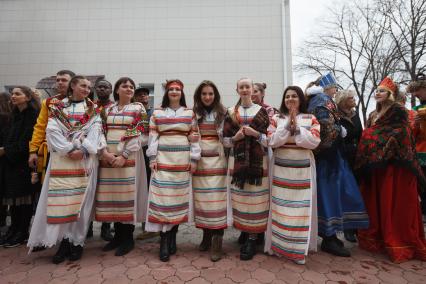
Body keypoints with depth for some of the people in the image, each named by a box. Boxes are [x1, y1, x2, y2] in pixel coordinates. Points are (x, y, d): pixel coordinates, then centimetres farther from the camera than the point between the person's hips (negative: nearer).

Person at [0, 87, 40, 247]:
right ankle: (13, 230, 19)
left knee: (24, 197, -1)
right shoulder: (15, 115, 16)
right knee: (13, 198, 9)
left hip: (25, 162, -7)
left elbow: (27, 140, -14)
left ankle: (22, 233, 10)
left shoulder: (33, 114, -9)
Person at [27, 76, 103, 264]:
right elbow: (52, 130, 0)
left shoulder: (92, 109, 11)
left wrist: (83, 150, -15)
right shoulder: (57, 106, 11)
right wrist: (69, 150, -12)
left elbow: (95, 131, -1)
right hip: (62, 158, 1)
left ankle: (77, 241, 10)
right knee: (60, 198, -2)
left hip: (85, 159, 0)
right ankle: (65, 241, 9)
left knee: (81, 198, 0)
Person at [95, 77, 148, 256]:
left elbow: (140, 135, -6)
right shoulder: (108, 109, 15)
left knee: (127, 193, -3)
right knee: (112, 194, 6)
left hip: (129, 157, -4)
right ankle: (118, 234, 22)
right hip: (109, 157, 4)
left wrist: (124, 155, -13)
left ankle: (128, 238, 12)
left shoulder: (138, 108, 3)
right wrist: (104, 151, -9)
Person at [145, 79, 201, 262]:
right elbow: (152, 137, 5)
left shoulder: (190, 113, 10)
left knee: (179, 195, 4)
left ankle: (172, 236, 18)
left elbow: (195, 137, 6)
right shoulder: (157, 113, 9)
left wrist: (194, 159, -1)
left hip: (182, 159, 1)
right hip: (163, 158, 0)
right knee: (163, 196, -5)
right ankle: (164, 241, 2)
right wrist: (152, 158, -4)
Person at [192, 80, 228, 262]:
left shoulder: (222, 113, 7)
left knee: (217, 198, -5)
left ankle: (217, 242, 1)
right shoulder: (194, 114, 12)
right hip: (199, 161, 2)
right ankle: (206, 235, 21)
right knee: (202, 198, 5)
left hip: (217, 160, -2)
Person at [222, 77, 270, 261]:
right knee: (239, 197, 4)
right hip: (237, 160, 2)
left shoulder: (262, 111, 6)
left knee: (255, 198, -1)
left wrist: (255, 134, -13)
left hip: (258, 161, -1)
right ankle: (243, 231, 24)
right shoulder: (230, 112, 10)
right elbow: (225, 141, 8)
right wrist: (236, 137, -11)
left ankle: (252, 239, 12)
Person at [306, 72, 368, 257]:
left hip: (323, 154, 10)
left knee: (329, 191, 14)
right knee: (329, 191, -6)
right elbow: (325, 124, -23)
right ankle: (328, 239, 2)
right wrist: (340, 131, -7)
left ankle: (328, 234, 24)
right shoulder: (323, 100, -9)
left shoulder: (316, 100, 19)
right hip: (328, 153, -10)